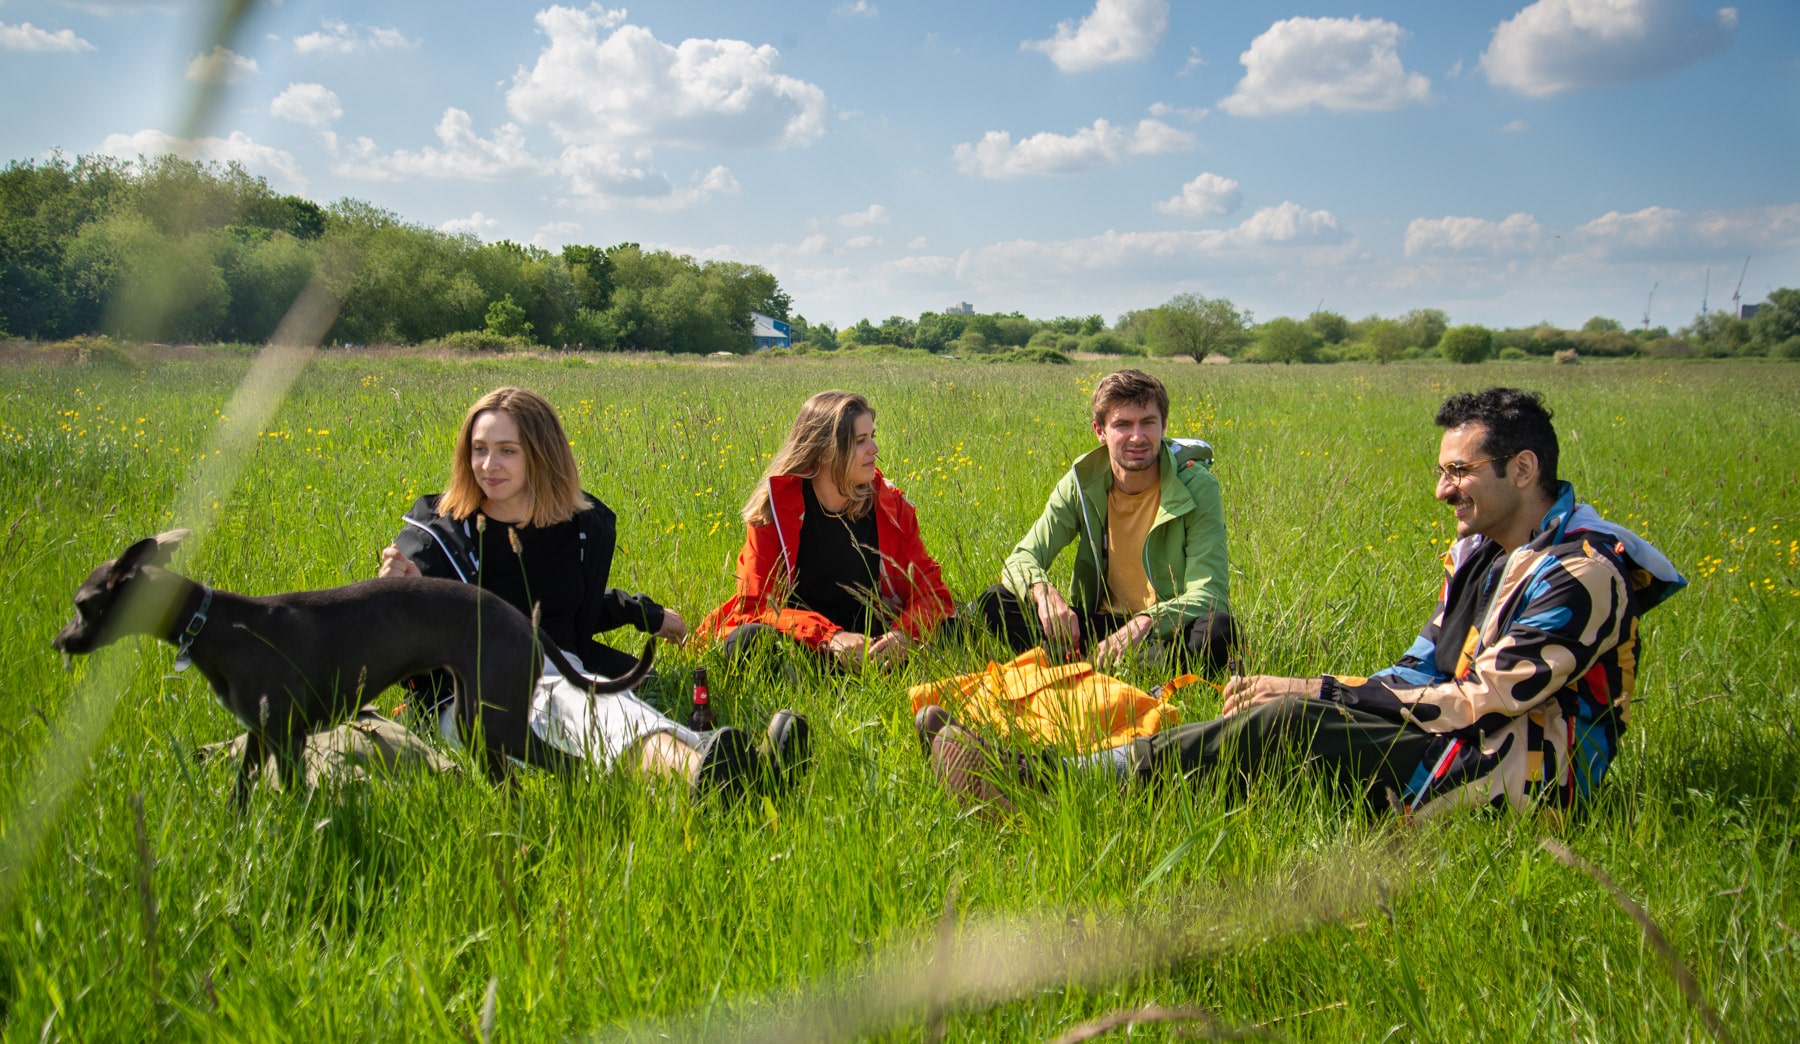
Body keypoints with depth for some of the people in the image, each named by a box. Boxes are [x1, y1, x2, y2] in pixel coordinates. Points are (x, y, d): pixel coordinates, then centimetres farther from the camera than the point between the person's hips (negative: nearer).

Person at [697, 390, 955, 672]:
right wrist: (828, 637, -31)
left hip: (870, 643, 2)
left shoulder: (890, 506, -1)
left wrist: (904, 633, -26)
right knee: (748, 640, -36)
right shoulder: (776, 505, -9)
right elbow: (755, 604, -14)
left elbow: (931, 589, -2)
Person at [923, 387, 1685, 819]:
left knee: (1290, 722, -24)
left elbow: (1484, 701, -20)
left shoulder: (1584, 574, -15)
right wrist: (1302, 690, -5)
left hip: (1520, 779, -8)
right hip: (1466, 746, 8)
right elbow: (1422, 674, 12)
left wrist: (1322, 691, -19)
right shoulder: (1479, 550, 15)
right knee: (1288, 713, -13)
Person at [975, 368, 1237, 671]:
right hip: (1104, 622, 3)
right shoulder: (1082, 481, -3)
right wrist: (1043, 591, -31)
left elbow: (1208, 595, -19)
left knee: (1219, 629, -37)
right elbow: (1022, 558, -6)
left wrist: (1143, 625, -38)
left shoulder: (1196, 486, -12)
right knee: (995, 601, -16)